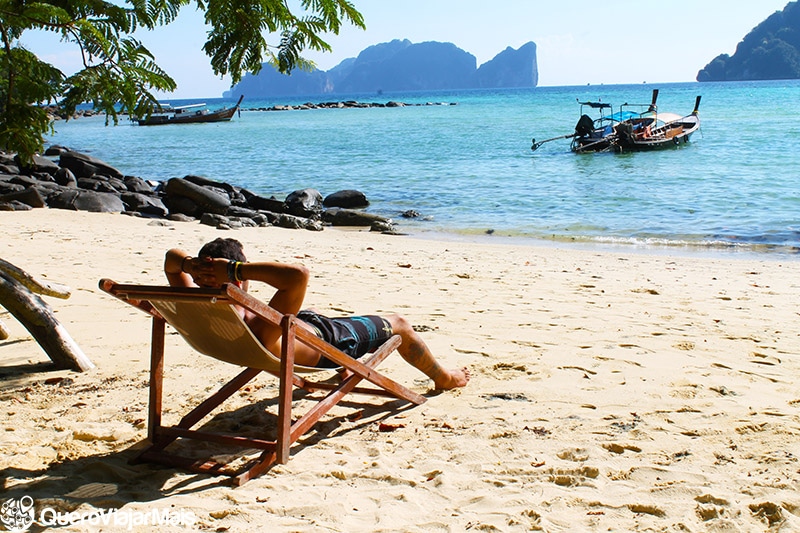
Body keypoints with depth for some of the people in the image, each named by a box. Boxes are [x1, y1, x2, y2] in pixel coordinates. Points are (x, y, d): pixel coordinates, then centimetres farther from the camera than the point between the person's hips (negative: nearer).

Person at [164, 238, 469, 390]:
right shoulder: (259, 333, -51)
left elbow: (171, 259, -15)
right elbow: (298, 275, -63)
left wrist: (188, 263, -38)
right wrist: (236, 269, -58)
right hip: (327, 343, -7)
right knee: (398, 325, 17)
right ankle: (444, 378, 45)